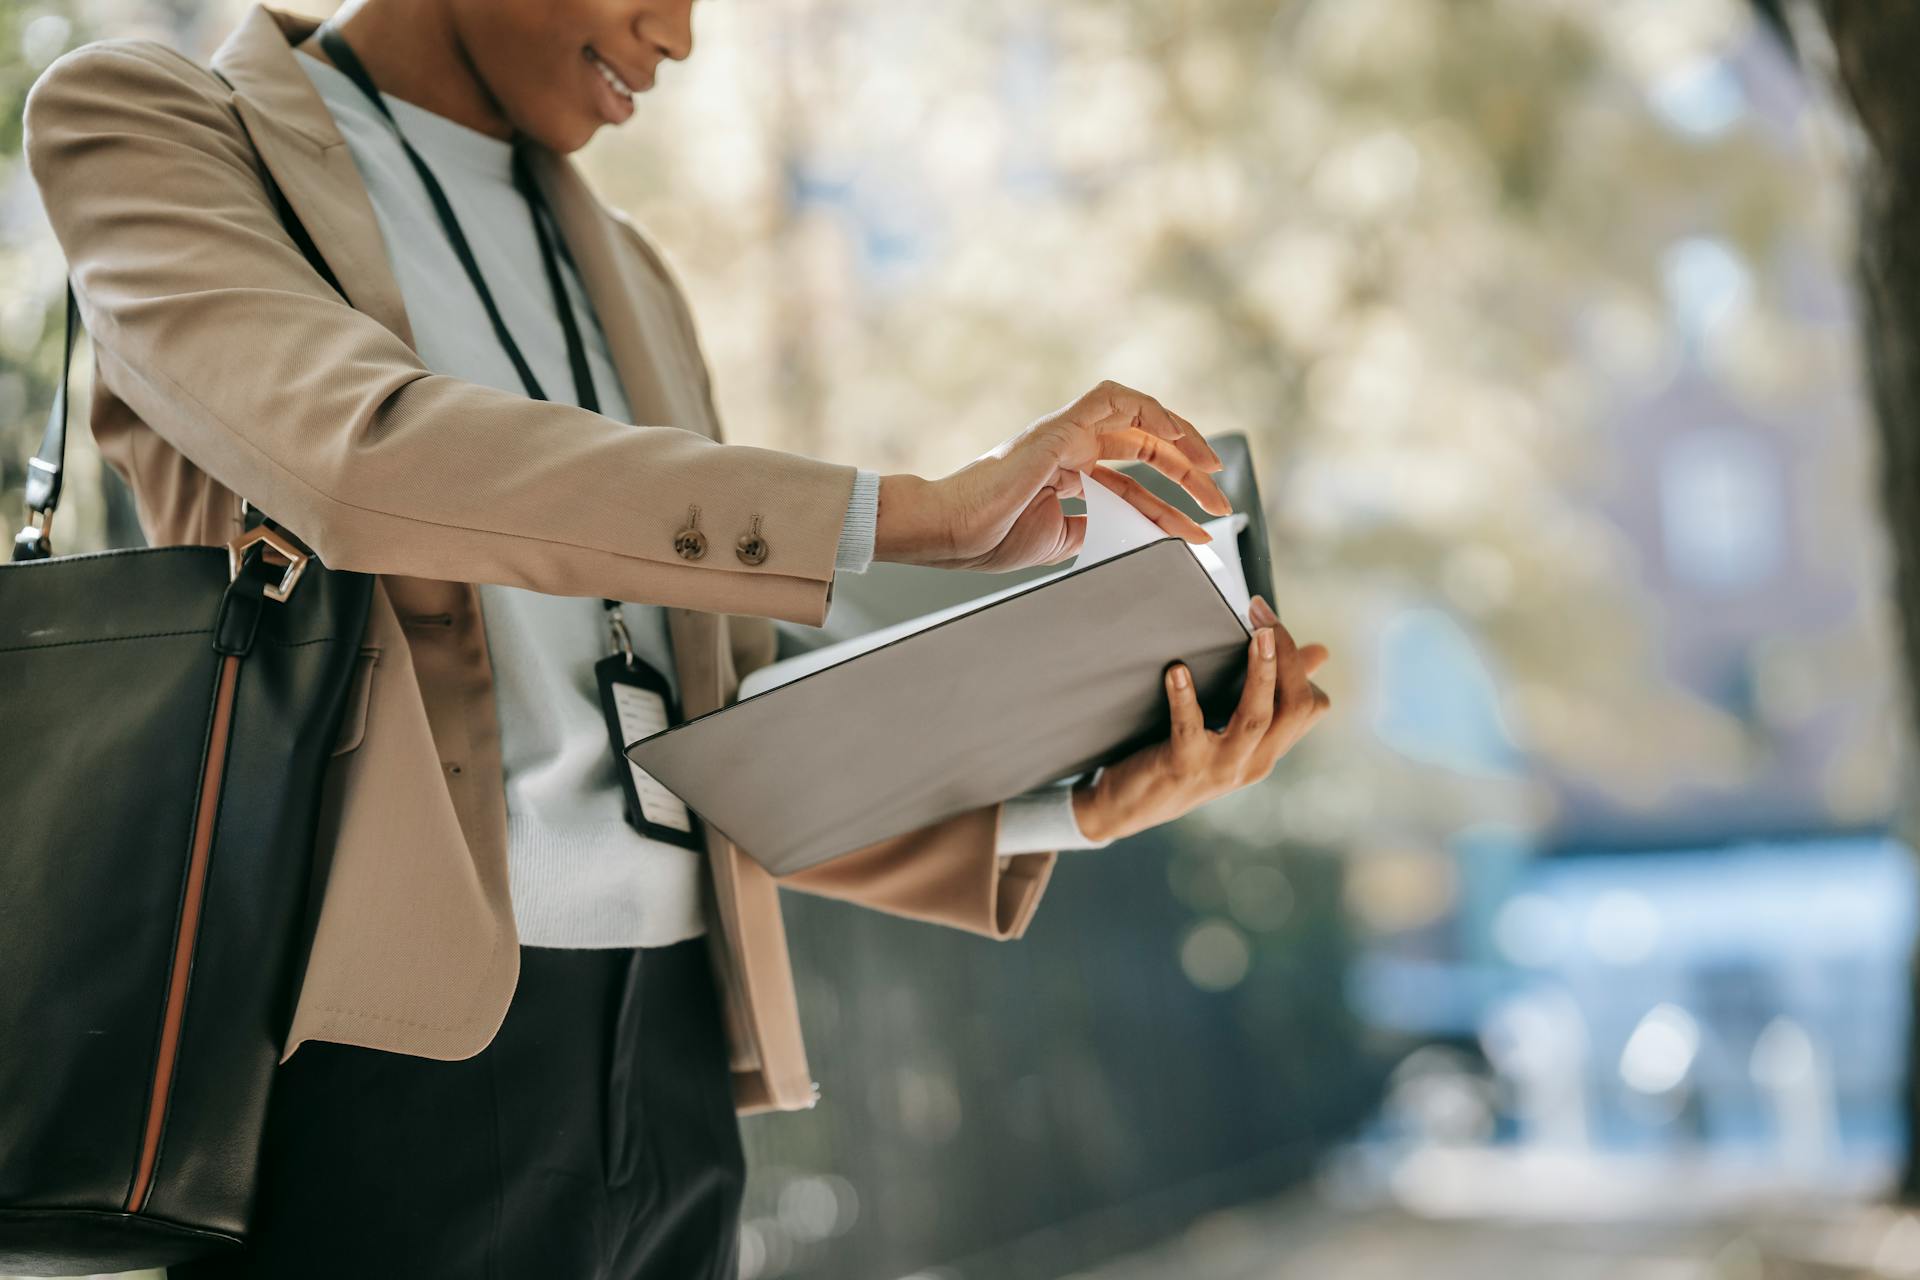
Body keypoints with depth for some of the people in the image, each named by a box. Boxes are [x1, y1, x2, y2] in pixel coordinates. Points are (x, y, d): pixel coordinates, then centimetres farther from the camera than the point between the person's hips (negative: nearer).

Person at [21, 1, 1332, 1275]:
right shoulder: (141, 127, 2)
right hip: (392, 1052, -5)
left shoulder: (629, 282, 19)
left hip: (674, 1070, 6)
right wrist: (913, 518, -20)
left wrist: (1080, 805, -3)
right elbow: (364, 454, -20)